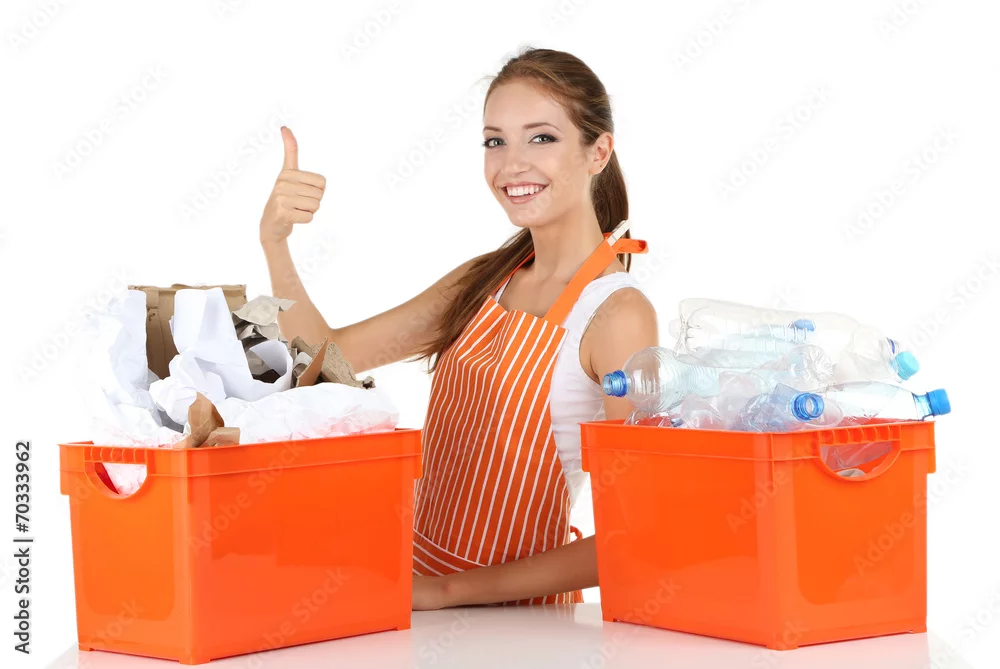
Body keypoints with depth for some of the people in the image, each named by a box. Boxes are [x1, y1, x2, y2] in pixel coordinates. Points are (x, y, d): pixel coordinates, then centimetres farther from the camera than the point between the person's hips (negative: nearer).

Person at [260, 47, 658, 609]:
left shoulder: (618, 314, -14)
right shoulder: (486, 281, 8)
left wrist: (449, 589, -16)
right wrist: (276, 243, -6)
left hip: (515, 612, -7)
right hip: (420, 586, 7)